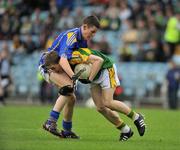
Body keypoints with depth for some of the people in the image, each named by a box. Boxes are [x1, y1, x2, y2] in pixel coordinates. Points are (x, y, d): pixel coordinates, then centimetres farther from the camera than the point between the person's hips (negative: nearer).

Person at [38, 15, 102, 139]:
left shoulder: (83, 39, 3)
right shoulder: (71, 36, -27)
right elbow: (63, 60, -40)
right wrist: (73, 76, -53)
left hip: (59, 67, 10)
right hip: (47, 65, -10)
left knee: (71, 98, 10)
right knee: (68, 87, -30)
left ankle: (67, 131, 24)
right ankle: (51, 122, -33)